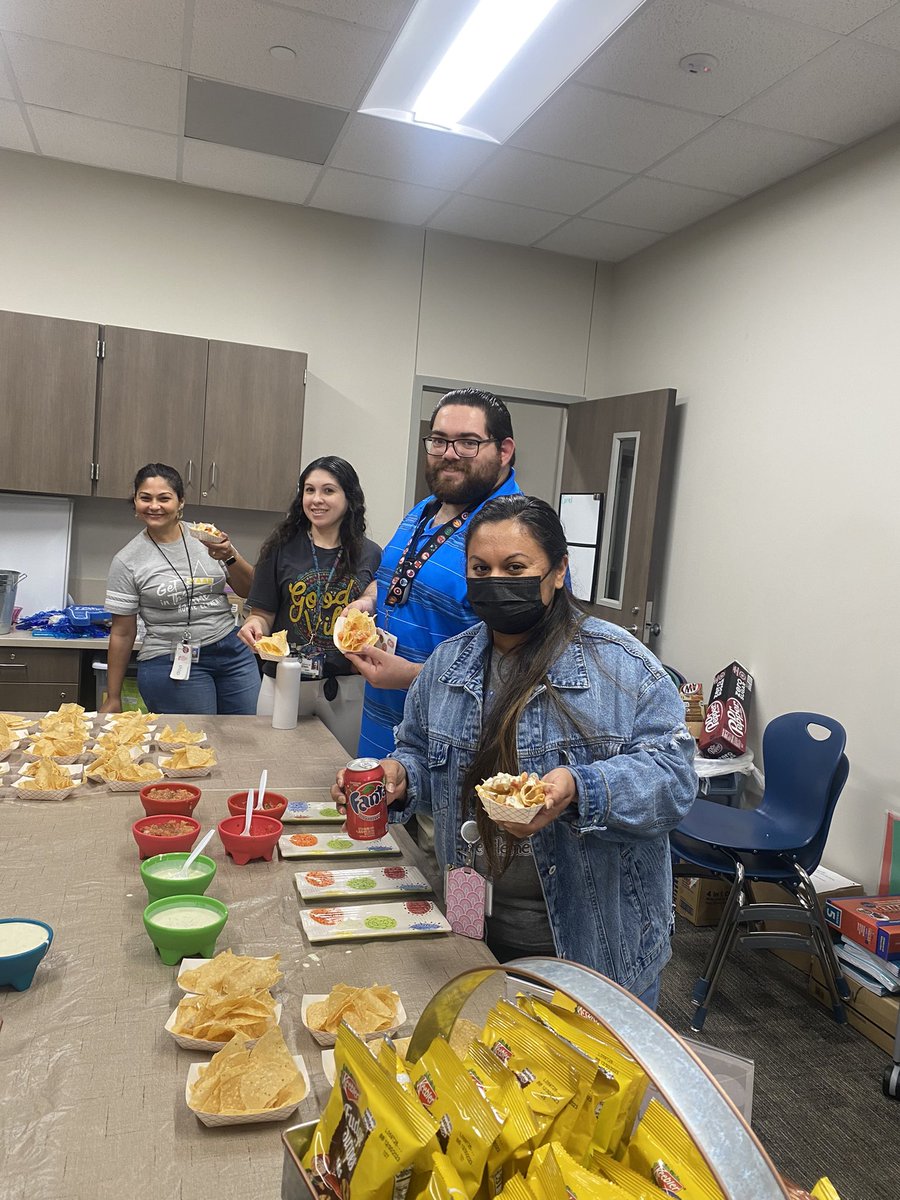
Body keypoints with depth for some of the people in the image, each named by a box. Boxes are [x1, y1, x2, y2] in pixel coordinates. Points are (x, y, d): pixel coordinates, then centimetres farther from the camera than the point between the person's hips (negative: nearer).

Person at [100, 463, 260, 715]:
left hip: (232, 652, 3)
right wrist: (113, 699, 2)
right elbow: (122, 634, 0)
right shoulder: (127, 562, -4)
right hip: (172, 664, -3)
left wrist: (230, 557, -14)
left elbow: (248, 590, 5)